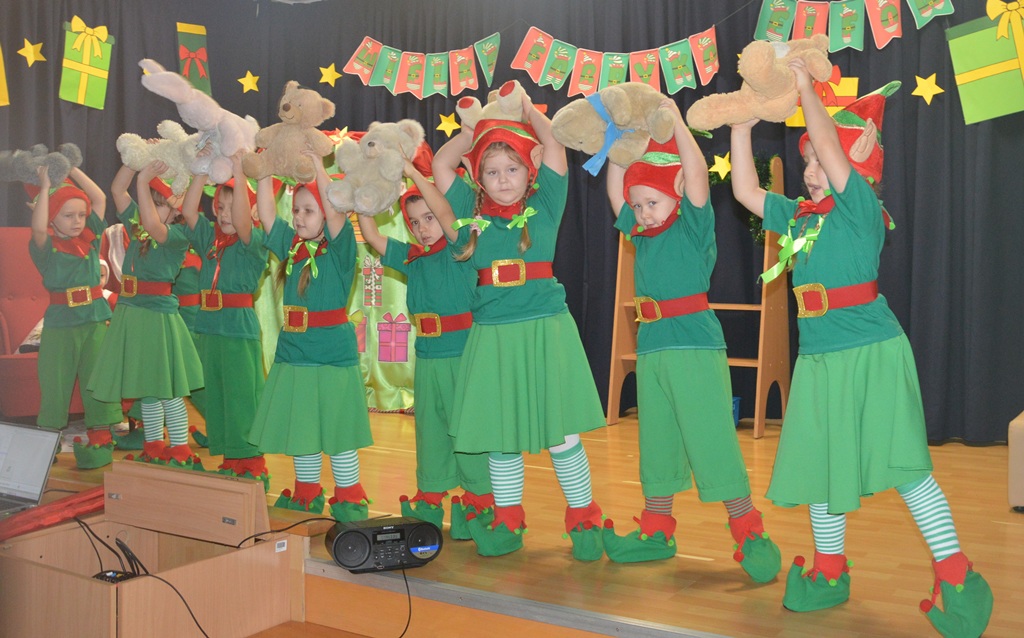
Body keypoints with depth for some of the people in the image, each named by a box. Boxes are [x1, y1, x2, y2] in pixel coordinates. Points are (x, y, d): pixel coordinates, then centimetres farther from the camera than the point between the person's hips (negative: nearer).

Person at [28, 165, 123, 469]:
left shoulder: (89, 238, 5)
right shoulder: (46, 246, -4)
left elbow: (100, 198, 0)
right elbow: (38, 228, -27)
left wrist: (72, 169, -2)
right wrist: (45, 186, -23)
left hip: (95, 320, 2)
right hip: (60, 322, -2)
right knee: (55, 381, 6)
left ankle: (100, 439, 10)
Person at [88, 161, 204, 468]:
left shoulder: (178, 235, -11)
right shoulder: (136, 226, 10)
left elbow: (153, 225, -30)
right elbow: (117, 189, 10)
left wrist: (143, 181, -25)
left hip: (158, 317, -8)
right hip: (129, 314, 8)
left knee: (168, 391, -2)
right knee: (146, 391, 15)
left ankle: (181, 454, 6)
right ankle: (153, 450, 26)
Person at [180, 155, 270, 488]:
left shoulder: (254, 242, -6)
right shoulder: (210, 238, 12)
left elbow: (241, 220, -24)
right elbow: (188, 210, 2)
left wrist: (237, 171, -25)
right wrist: (203, 170, -3)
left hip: (239, 328, -7)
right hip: (209, 328, 7)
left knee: (243, 398, -4)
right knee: (215, 397, 11)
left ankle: (253, 466, 4)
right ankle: (230, 462, 21)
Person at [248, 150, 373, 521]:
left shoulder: (338, 248, -8)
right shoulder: (291, 246, 8)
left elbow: (336, 211, -23)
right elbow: (266, 214, 5)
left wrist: (318, 168, -23)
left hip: (332, 355, -6)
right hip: (293, 354, 6)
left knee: (337, 432, 1)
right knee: (298, 431, 14)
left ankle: (349, 499, 13)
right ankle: (306, 495, 28)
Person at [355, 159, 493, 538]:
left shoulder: (458, 249, -5)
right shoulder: (411, 258, 11)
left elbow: (445, 211, -20)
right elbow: (373, 237, 11)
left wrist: (410, 171, -20)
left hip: (461, 357, -6)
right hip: (426, 359, 7)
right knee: (429, 431, 14)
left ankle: (479, 501, 8)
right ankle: (429, 502, 24)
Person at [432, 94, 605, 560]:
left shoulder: (543, 207, 3)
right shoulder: (472, 215, 8)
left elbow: (553, 148, -3)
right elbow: (441, 164, 10)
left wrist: (526, 109, 9)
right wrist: (477, 126, 15)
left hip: (546, 330, -2)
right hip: (492, 335, 3)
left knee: (561, 433, 1)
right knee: (499, 436, 9)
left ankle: (584, 521, 13)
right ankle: (507, 523, 22)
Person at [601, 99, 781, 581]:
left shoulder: (694, 226, -3)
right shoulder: (640, 234, 13)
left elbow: (696, 173, -15)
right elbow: (616, 187, 11)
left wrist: (674, 121, -12)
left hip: (695, 346, -6)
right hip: (651, 348, 7)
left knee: (712, 439, -6)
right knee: (657, 442, 13)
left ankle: (748, 534, 2)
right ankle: (656, 532, 24)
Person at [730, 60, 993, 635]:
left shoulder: (862, 209, -10)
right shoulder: (800, 217, 9)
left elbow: (830, 145, -21)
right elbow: (747, 192, 13)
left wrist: (806, 87, -12)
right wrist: (743, 127, 10)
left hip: (872, 354, -7)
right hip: (819, 357, 8)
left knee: (901, 465, -7)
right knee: (820, 466, 14)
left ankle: (957, 577, 4)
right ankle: (830, 572, 29)